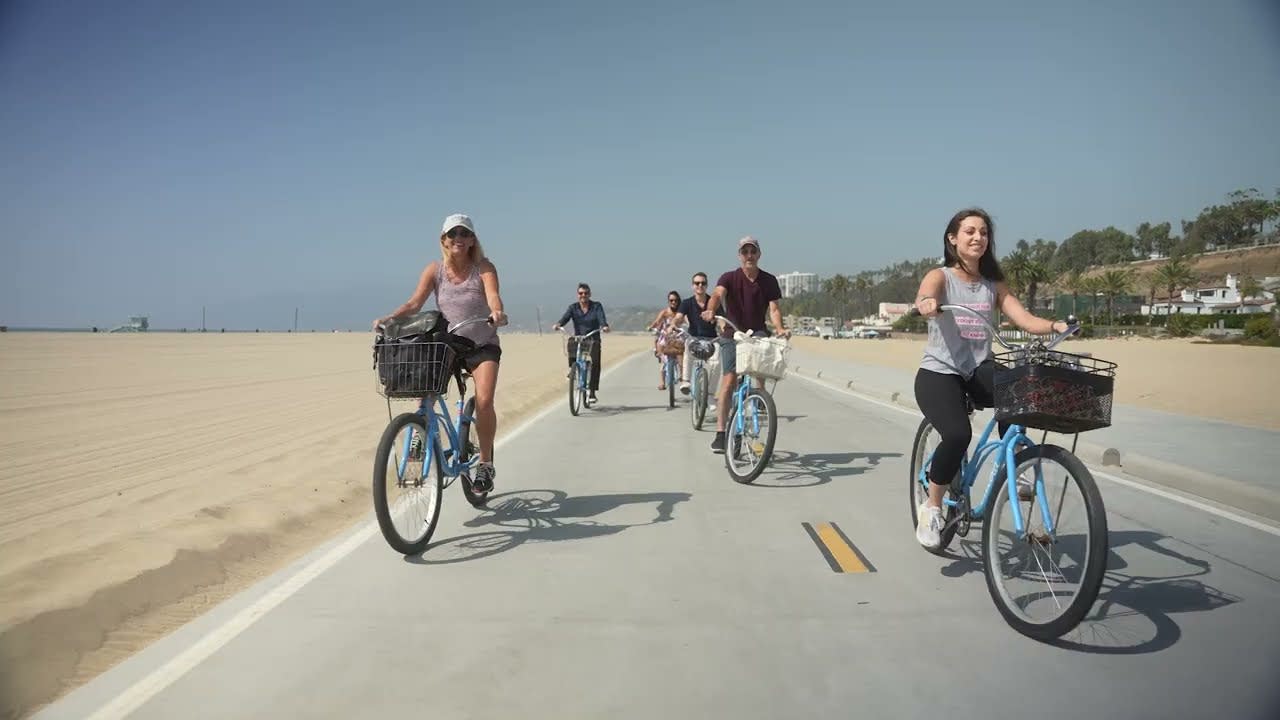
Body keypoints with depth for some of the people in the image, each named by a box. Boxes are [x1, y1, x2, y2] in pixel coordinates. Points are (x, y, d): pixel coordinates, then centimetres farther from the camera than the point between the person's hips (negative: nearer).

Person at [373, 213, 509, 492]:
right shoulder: (435, 269, -4)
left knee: (484, 401, -19)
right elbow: (415, 302, -13)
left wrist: (497, 312, -49)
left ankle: (485, 463, -2)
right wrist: (390, 318, -31)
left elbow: (493, 295, -26)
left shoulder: (484, 267, -9)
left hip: (482, 345, -2)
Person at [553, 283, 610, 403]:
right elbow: (565, 317, -14)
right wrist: (558, 325, -37)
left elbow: (601, 318, -18)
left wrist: (605, 326, -40)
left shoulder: (597, 306, -1)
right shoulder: (573, 307, 3)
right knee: (571, 342, -34)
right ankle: (572, 368, -14)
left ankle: (592, 391, -13)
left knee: (595, 362, -21)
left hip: (593, 340, -1)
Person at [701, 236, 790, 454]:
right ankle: (720, 432, -11)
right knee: (729, 379, -13)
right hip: (732, 334, -3)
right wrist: (710, 310, -45)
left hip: (757, 332, 3)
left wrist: (780, 328, -23)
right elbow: (717, 294, -23)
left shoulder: (769, 280, 3)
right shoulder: (729, 278, -4)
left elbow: (773, 308, -4)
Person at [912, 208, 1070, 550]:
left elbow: (1024, 318, 1)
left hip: (979, 370, 4)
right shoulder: (940, 276, 0)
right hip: (939, 371, -4)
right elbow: (925, 295, -24)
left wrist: (1054, 326, -20)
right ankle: (931, 508, -6)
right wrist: (926, 302, -49)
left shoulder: (994, 284, 13)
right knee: (958, 435, -28)